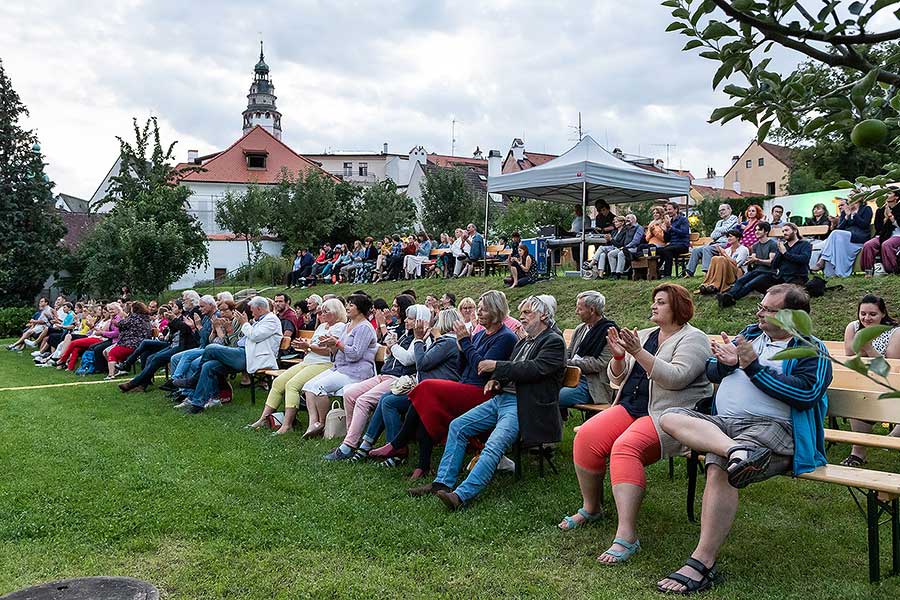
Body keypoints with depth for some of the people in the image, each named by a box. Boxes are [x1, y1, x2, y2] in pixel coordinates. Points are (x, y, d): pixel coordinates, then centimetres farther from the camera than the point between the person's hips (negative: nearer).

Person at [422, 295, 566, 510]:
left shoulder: (554, 341, -4)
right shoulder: (524, 341, 22)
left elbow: (535, 368, -18)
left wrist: (497, 366, -15)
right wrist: (496, 379, 2)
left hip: (522, 406, -9)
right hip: (502, 397, 9)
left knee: (494, 446, -27)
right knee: (457, 426, -2)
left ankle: (462, 495, -31)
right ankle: (443, 483, -1)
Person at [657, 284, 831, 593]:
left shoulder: (811, 350, 6)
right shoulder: (751, 333, 24)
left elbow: (807, 393, -13)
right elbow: (711, 371, 22)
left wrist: (753, 366, -12)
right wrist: (726, 362, -2)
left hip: (771, 427, -7)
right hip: (722, 424, 7)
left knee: (718, 470, -33)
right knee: (671, 417, -19)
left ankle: (702, 564, -28)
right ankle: (737, 450, -40)